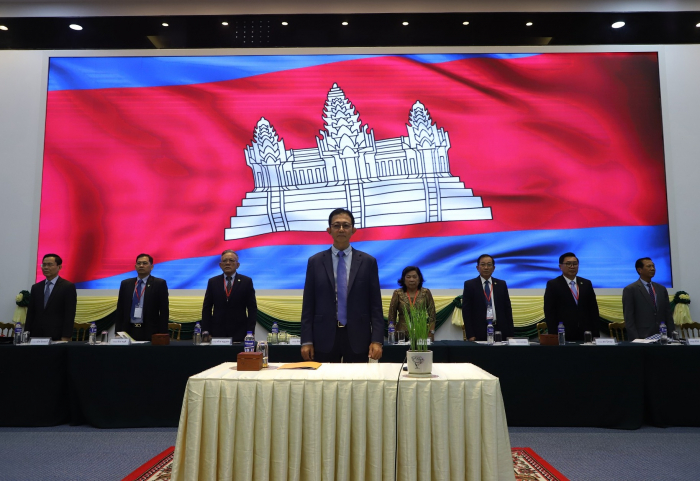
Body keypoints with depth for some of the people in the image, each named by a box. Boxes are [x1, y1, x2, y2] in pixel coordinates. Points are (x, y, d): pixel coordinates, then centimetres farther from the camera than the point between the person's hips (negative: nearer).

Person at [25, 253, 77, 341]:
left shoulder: (68, 287, -3)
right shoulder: (36, 287, 13)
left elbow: (70, 315, -7)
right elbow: (30, 313, 13)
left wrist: (65, 338, -13)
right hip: (36, 335, 4)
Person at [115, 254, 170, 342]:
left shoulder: (160, 284, 0)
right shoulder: (125, 284, 11)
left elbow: (164, 311, -2)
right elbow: (120, 309, 12)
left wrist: (162, 335, -8)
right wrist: (118, 332, 5)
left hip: (150, 332, -3)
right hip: (128, 331, 3)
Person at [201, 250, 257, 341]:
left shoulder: (246, 281, 2)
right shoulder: (213, 282, 8)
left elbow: (252, 309, 1)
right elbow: (206, 309, 8)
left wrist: (250, 333, -6)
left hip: (239, 334, -1)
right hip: (217, 333, 1)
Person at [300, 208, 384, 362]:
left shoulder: (368, 262, 3)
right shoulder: (315, 261, 4)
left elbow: (375, 304, 2)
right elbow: (308, 305, 4)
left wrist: (377, 340, -6)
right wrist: (307, 341, -3)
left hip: (357, 337, 0)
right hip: (324, 338, 0)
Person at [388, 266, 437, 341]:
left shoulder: (426, 293, 1)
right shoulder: (398, 294, 0)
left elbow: (432, 315, 2)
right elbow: (391, 316, 5)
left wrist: (431, 334, -4)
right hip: (402, 335, 0)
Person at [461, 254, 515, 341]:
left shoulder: (501, 284, 10)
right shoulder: (469, 285, 1)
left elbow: (507, 309, 10)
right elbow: (466, 311, -2)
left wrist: (510, 334, 4)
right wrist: (470, 335, -9)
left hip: (499, 330, 2)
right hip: (478, 331, -2)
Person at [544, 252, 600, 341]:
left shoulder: (587, 284, 12)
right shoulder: (552, 285, -1)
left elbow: (593, 310, 11)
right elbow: (549, 312, -4)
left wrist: (596, 334, 4)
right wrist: (554, 336, -11)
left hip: (585, 334, 4)